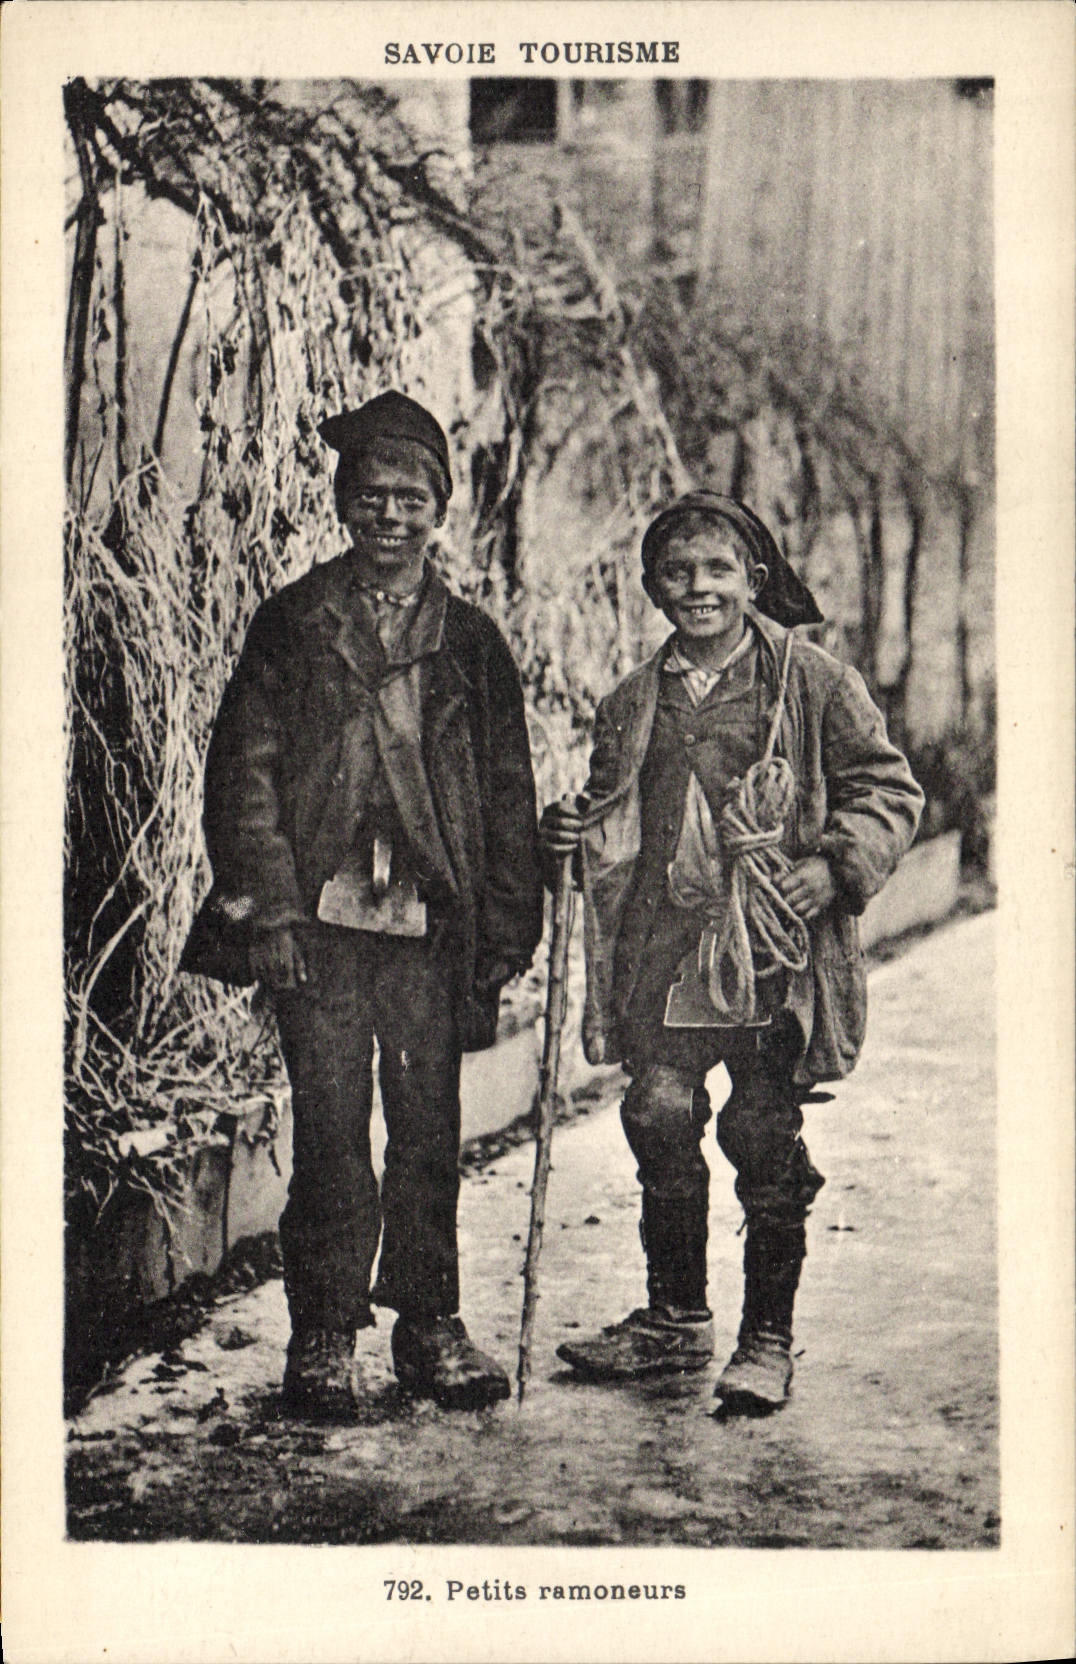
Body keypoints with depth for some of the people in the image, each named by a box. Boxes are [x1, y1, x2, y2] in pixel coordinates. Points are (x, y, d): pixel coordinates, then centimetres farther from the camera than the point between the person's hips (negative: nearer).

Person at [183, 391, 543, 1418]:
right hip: (320, 916, -2)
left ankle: (429, 1328, 20)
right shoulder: (293, 624, 6)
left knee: (430, 1132, 5)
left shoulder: (472, 643, 12)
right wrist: (267, 905, -7)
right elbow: (244, 768, 2)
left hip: (431, 923, 2)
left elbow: (507, 797, 12)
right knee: (331, 1131, -2)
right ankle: (323, 1340, 10)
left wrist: (504, 930, 7)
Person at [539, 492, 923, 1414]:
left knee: (765, 1139, -1)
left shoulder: (814, 682, -1)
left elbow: (889, 792, 1)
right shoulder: (634, 703, 14)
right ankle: (676, 1319, 26)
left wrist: (834, 868, -14)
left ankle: (768, 1341, 15)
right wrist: (573, 833, 3)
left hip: (776, 958, -4)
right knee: (660, 1122, 6)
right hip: (664, 954, 4)